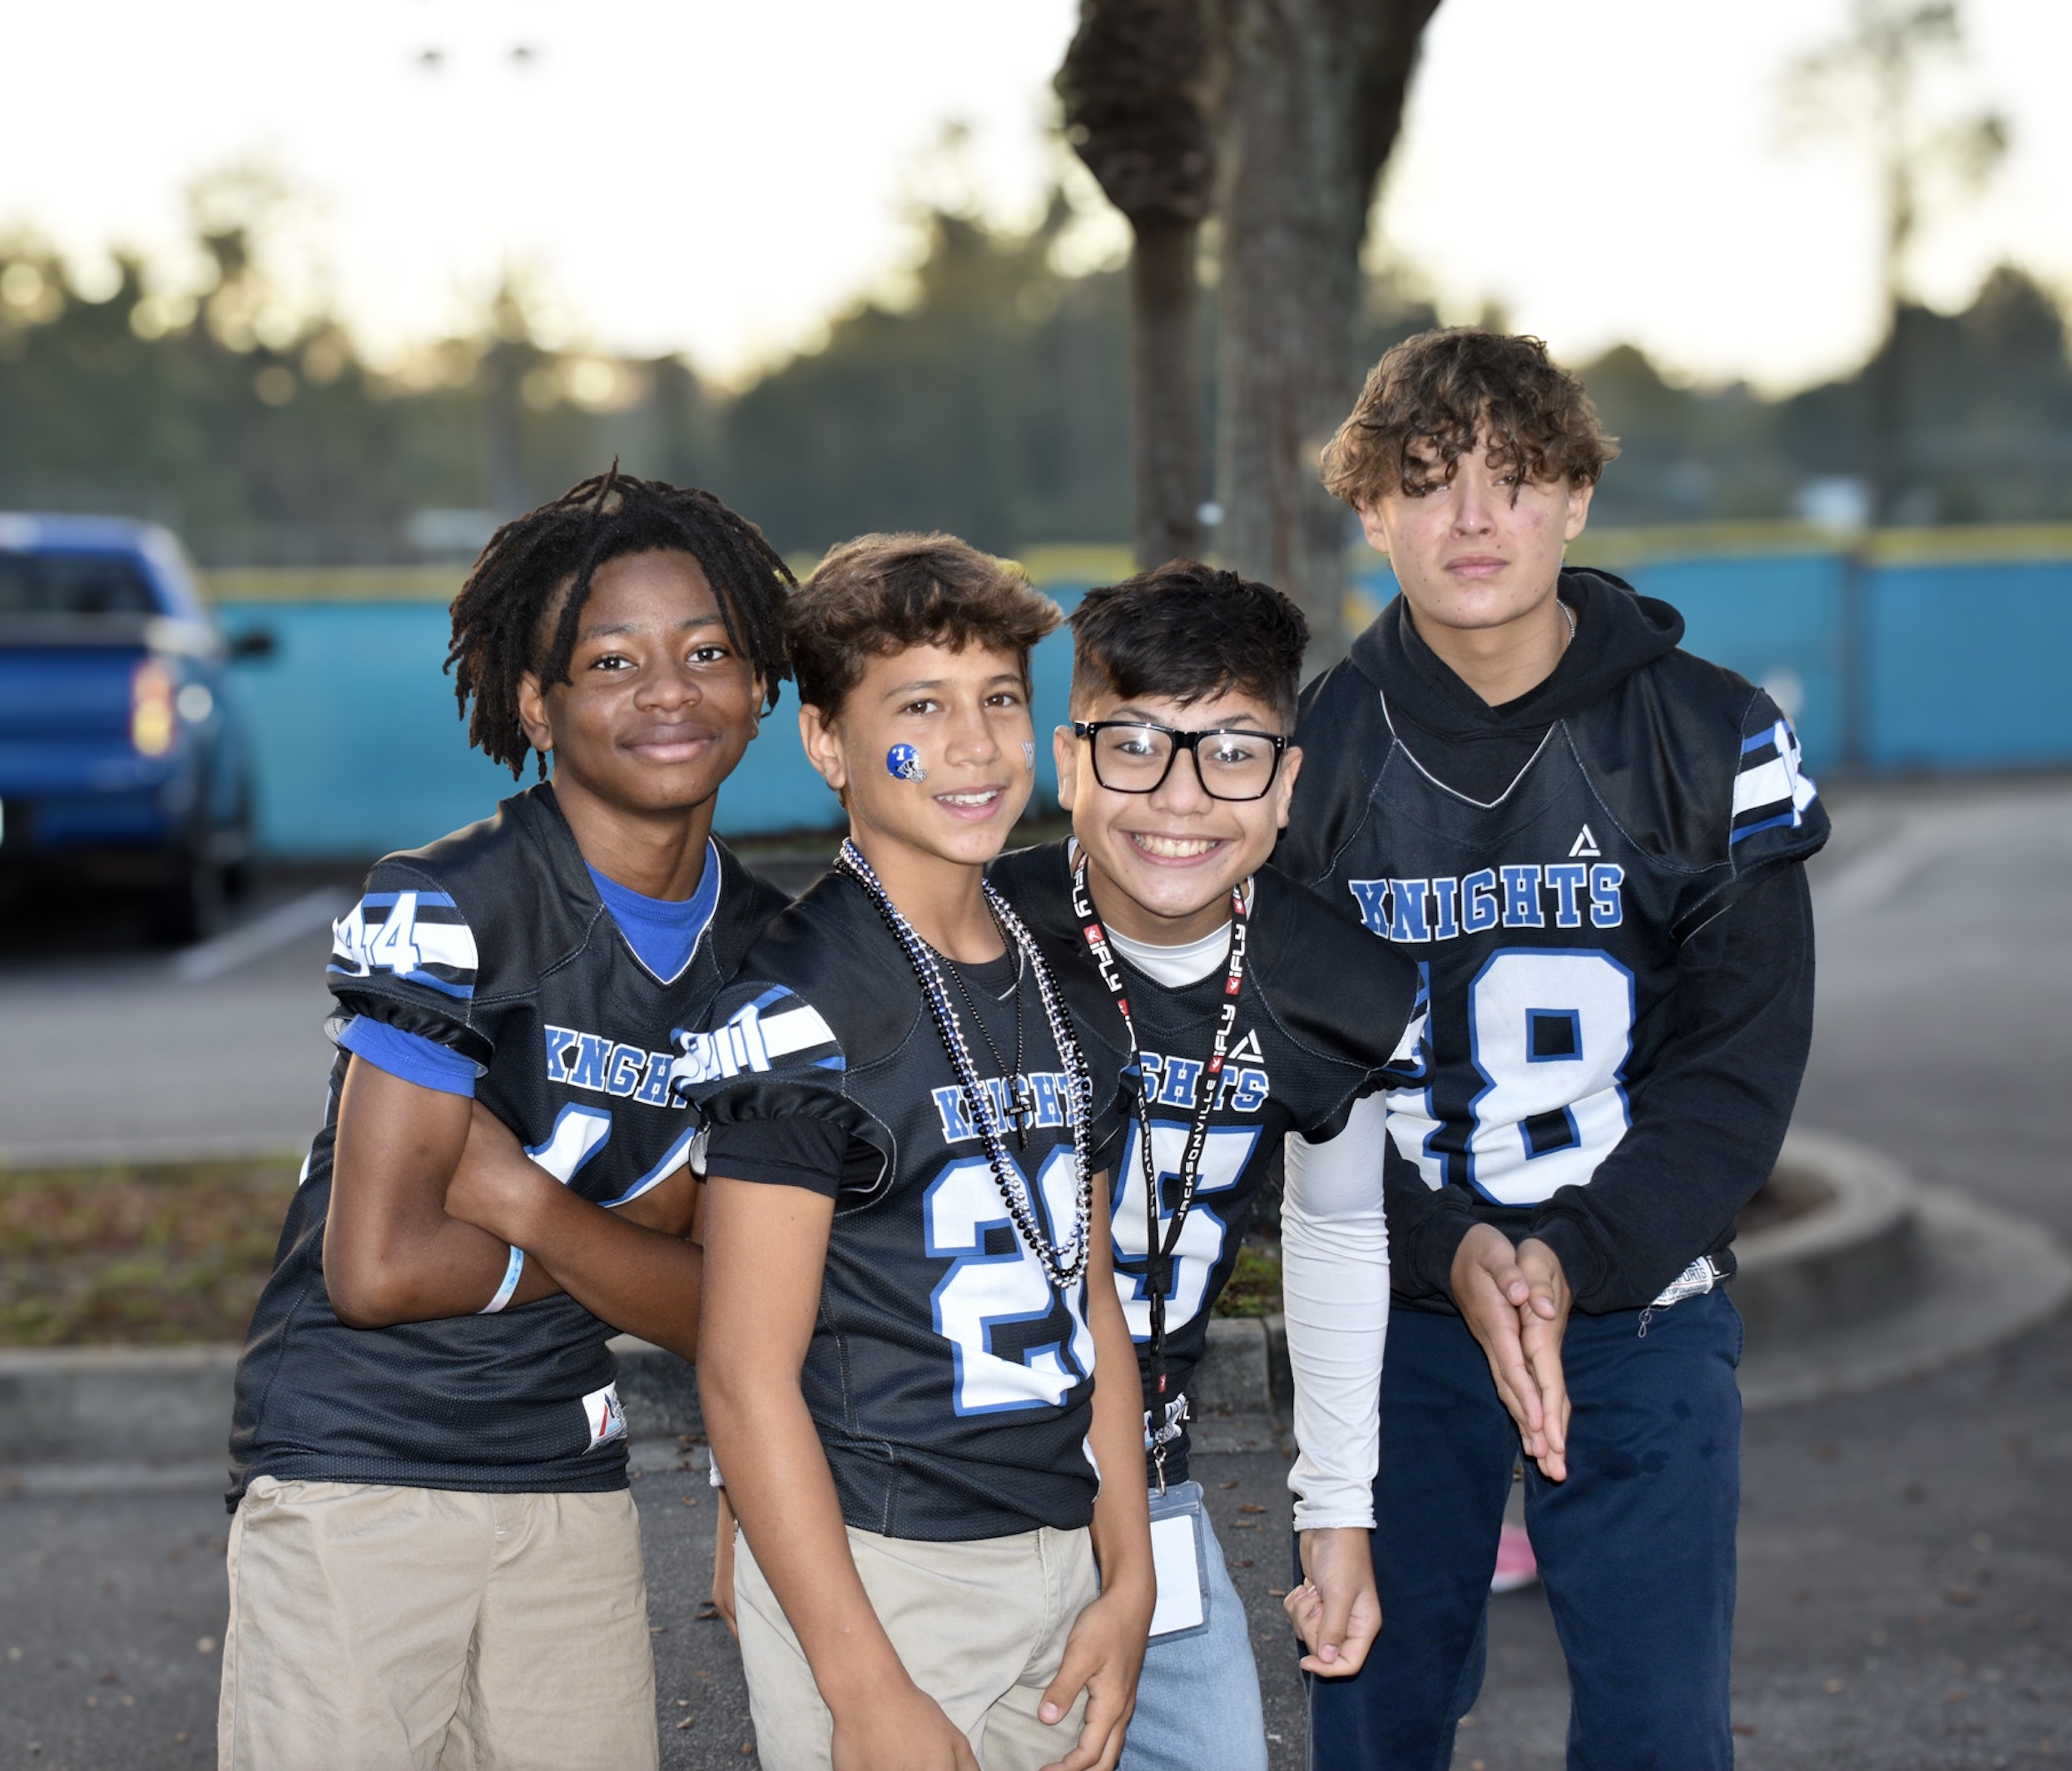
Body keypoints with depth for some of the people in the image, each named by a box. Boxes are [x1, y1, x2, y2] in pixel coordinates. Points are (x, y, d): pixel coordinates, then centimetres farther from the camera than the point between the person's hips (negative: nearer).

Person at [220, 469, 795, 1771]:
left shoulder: (763, 947, 5)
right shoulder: (450, 907, -15)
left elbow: (714, 1310, -1)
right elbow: (378, 1267, -20)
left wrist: (528, 1200, -18)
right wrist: (625, 1241, -7)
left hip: (574, 1485, 6)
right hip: (358, 1473, -6)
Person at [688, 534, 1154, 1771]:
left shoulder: (1067, 993, 9)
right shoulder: (800, 1007, -13)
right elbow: (748, 1376, -16)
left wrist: (1127, 1582, 7)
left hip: (1060, 1568, 7)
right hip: (875, 1578, -7)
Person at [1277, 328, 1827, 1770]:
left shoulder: (1712, 737, -3)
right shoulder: (1309, 750, -1)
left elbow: (1741, 1058, -5)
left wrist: (1574, 1260, -17)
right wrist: (1454, 1253, -17)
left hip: (1643, 1311, 0)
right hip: (1393, 1314, 1)